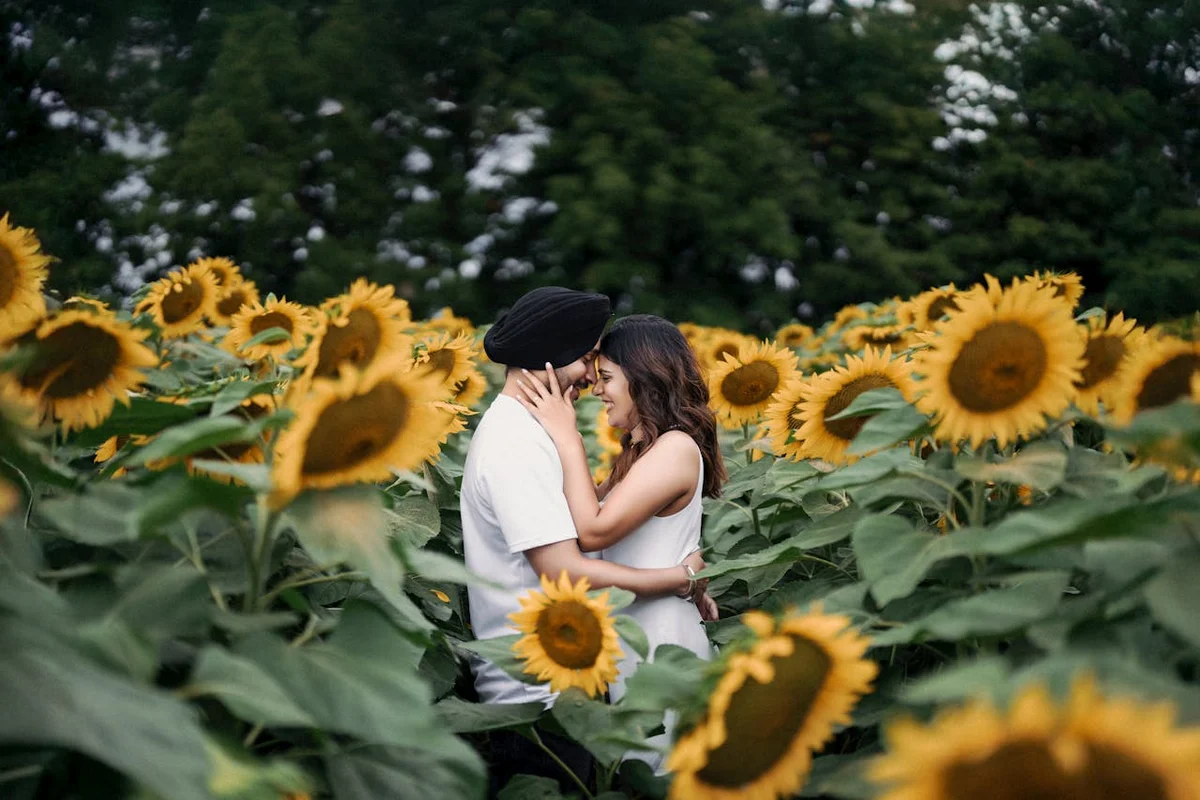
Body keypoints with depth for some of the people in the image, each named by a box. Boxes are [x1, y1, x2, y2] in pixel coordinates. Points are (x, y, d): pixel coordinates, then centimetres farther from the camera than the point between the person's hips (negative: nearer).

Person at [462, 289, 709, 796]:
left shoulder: (521, 428, 13)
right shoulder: (516, 443, -20)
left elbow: (586, 531, 11)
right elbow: (567, 573, -24)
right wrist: (682, 578, -15)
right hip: (536, 697, -10)